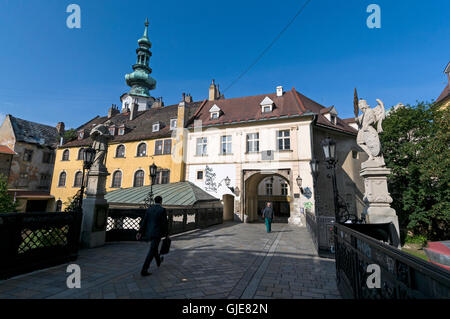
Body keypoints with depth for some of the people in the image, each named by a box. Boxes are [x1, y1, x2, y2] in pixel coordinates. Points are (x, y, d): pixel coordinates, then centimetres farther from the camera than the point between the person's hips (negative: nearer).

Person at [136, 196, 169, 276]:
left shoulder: (149, 209, 4)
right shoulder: (162, 210, -13)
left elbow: (144, 221, 2)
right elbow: (165, 223, -13)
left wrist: (140, 232, 2)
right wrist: (167, 233, -1)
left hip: (149, 232, 7)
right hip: (157, 233, -7)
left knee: (154, 247, 25)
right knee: (152, 251, -2)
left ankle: (158, 261, 45)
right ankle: (144, 270, -4)